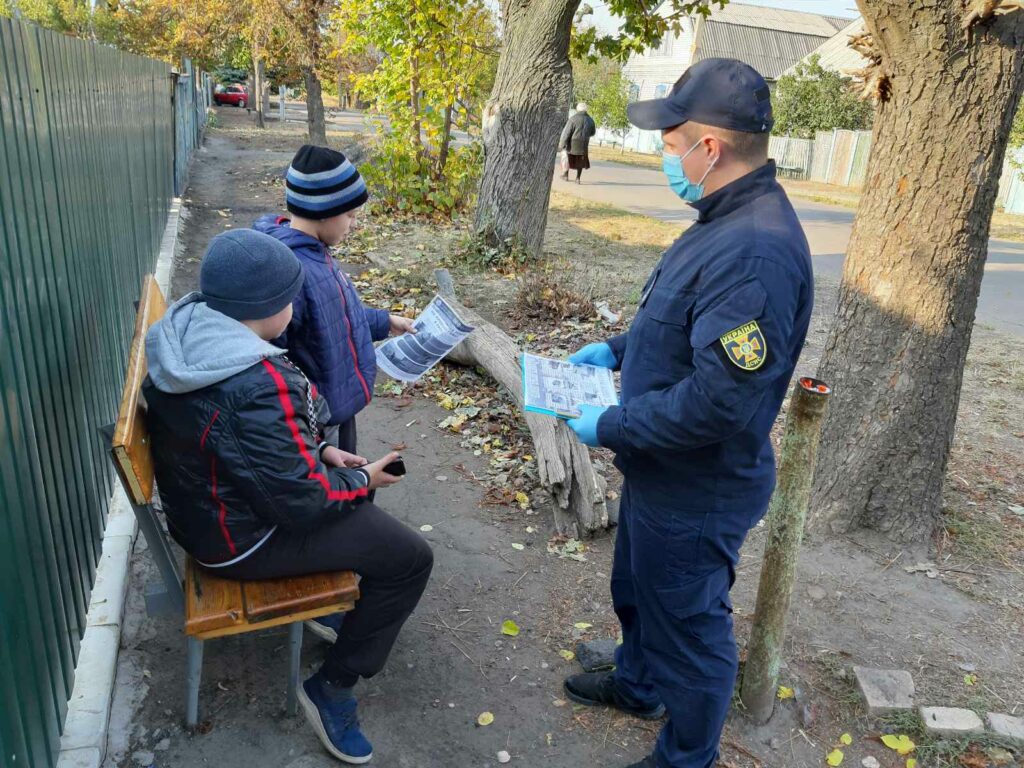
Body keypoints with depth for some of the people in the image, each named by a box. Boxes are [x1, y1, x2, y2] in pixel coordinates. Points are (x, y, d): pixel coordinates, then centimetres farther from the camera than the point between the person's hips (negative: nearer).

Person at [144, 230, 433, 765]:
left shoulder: (185, 330, -5)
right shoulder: (258, 386, -35)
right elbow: (301, 501, -26)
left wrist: (316, 452, 2)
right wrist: (362, 480, -9)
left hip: (201, 502, 10)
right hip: (243, 537, -10)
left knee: (345, 481, 26)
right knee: (410, 559, -5)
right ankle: (332, 688, 9)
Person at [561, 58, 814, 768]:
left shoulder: (756, 251, -31)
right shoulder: (730, 222, 3)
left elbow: (718, 402, -33)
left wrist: (610, 428, -22)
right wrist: (616, 350, 9)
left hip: (695, 495, -10)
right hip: (661, 472, 10)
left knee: (689, 629, 13)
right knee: (637, 591, 30)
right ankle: (637, 684, 57)